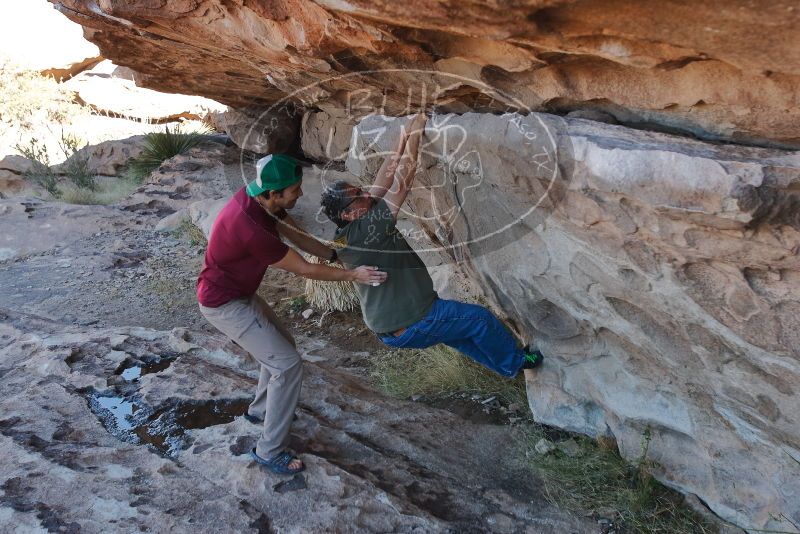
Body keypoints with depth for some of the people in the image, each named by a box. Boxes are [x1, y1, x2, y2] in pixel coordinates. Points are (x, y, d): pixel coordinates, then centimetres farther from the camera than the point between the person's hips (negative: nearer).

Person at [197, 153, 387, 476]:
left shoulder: (260, 199, -8)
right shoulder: (252, 228, -35)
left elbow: (297, 236, 4)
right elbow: (305, 270, -25)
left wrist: (336, 255, -4)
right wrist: (352, 275, -17)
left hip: (239, 292, 9)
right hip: (224, 304, -9)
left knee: (282, 343, 22)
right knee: (287, 365, -9)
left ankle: (261, 409, 42)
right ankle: (270, 451, 4)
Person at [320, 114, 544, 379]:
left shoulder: (349, 233, -2)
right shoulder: (365, 230, -28)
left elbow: (385, 179, 0)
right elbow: (403, 181, -24)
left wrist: (402, 141, -1)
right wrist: (414, 135, -17)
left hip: (387, 325, 10)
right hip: (408, 328, -10)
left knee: (453, 332, 30)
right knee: (479, 318, 7)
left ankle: (502, 362, 46)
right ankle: (516, 361, 31)